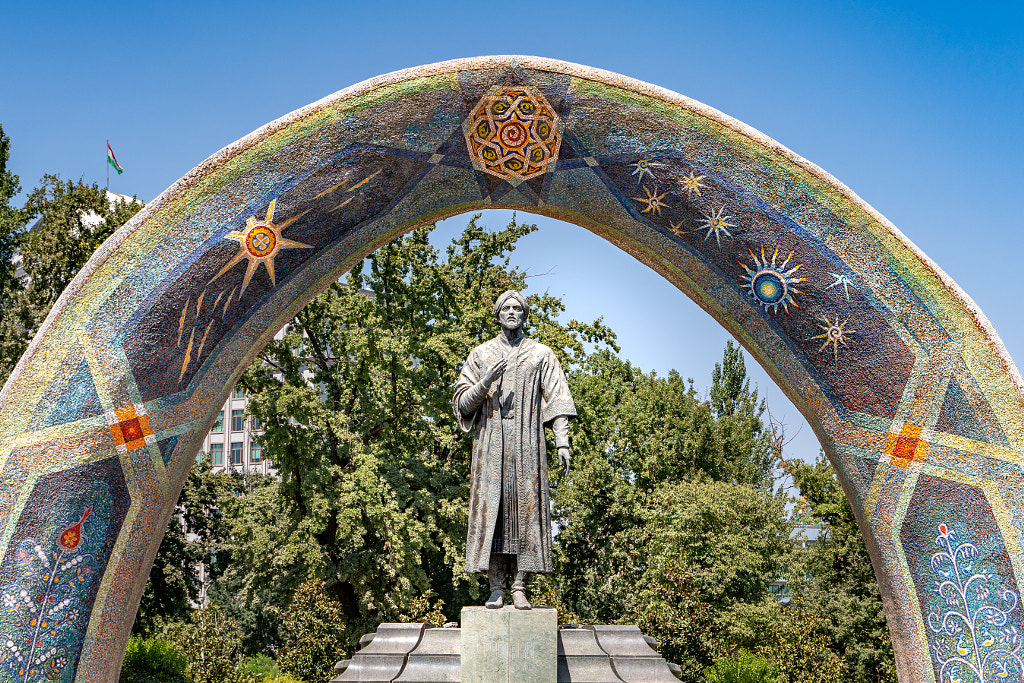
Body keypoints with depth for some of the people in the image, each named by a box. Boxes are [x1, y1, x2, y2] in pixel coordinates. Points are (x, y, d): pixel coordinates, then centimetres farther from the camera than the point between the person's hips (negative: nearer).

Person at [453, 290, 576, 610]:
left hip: (527, 443, 0)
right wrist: (485, 384, -10)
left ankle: (520, 587, -3)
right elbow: (462, 402, 10)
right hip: (490, 444, 1)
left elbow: (557, 401, 7)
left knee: (525, 509, -5)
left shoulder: (541, 354, 12)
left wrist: (562, 442, -4)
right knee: (491, 510, -5)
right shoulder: (481, 354, 13)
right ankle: (496, 588, -1)